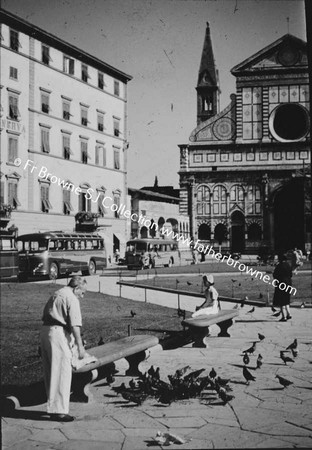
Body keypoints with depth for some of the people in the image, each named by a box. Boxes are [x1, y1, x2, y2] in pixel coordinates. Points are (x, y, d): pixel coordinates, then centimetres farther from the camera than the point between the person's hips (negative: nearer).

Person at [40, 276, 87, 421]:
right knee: (61, 373, -5)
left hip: (44, 331, 9)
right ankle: (59, 411, -3)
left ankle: (52, 406, 21)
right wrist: (80, 346, -10)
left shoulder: (56, 294, 20)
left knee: (50, 372, 14)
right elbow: (75, 325, -13)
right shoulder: (72, 299, -7)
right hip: (58, 333, -9)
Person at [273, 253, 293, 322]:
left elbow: (275, 275, -14)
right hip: (288, 283, 7)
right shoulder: (288, 265, 5)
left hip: (281, 283, -7)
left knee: (281, 301, 0)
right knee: (286, 300, 21)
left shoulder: (279, 265, -16)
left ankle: (284, 317, -1)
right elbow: (291, 274, 12)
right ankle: (288, 314, 17)